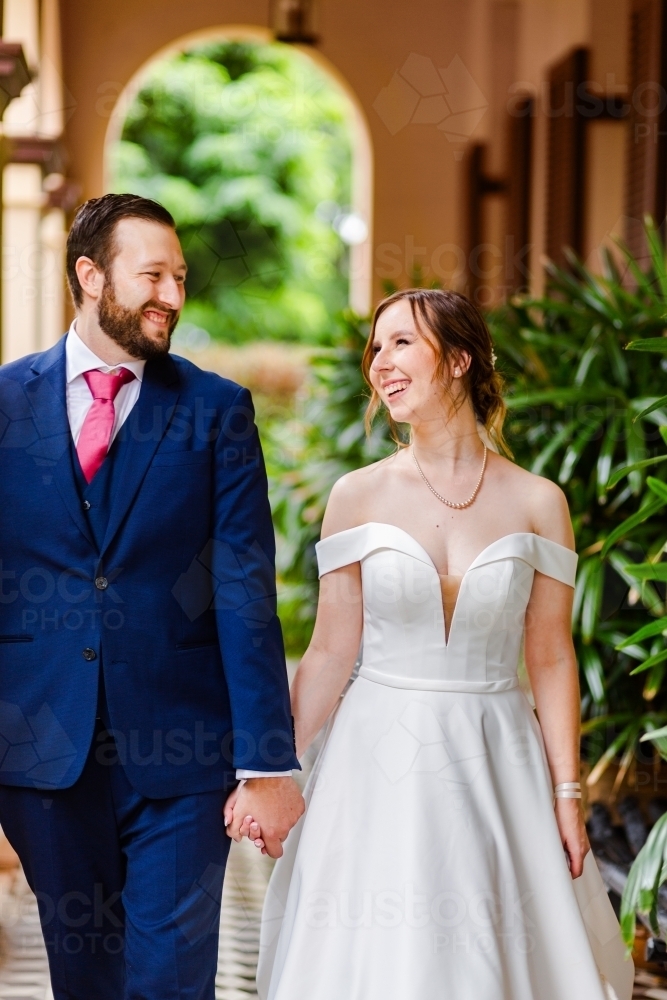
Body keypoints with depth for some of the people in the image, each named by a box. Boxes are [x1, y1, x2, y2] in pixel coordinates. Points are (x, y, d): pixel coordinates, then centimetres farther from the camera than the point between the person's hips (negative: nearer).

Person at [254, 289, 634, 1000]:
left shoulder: (537, 504, -2)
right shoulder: (358, 497, -1)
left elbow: (550, 660, 1)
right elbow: (330, 654, 1)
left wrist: (567, 794, -1)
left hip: (496, 763, 0)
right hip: (379, 761, 0)